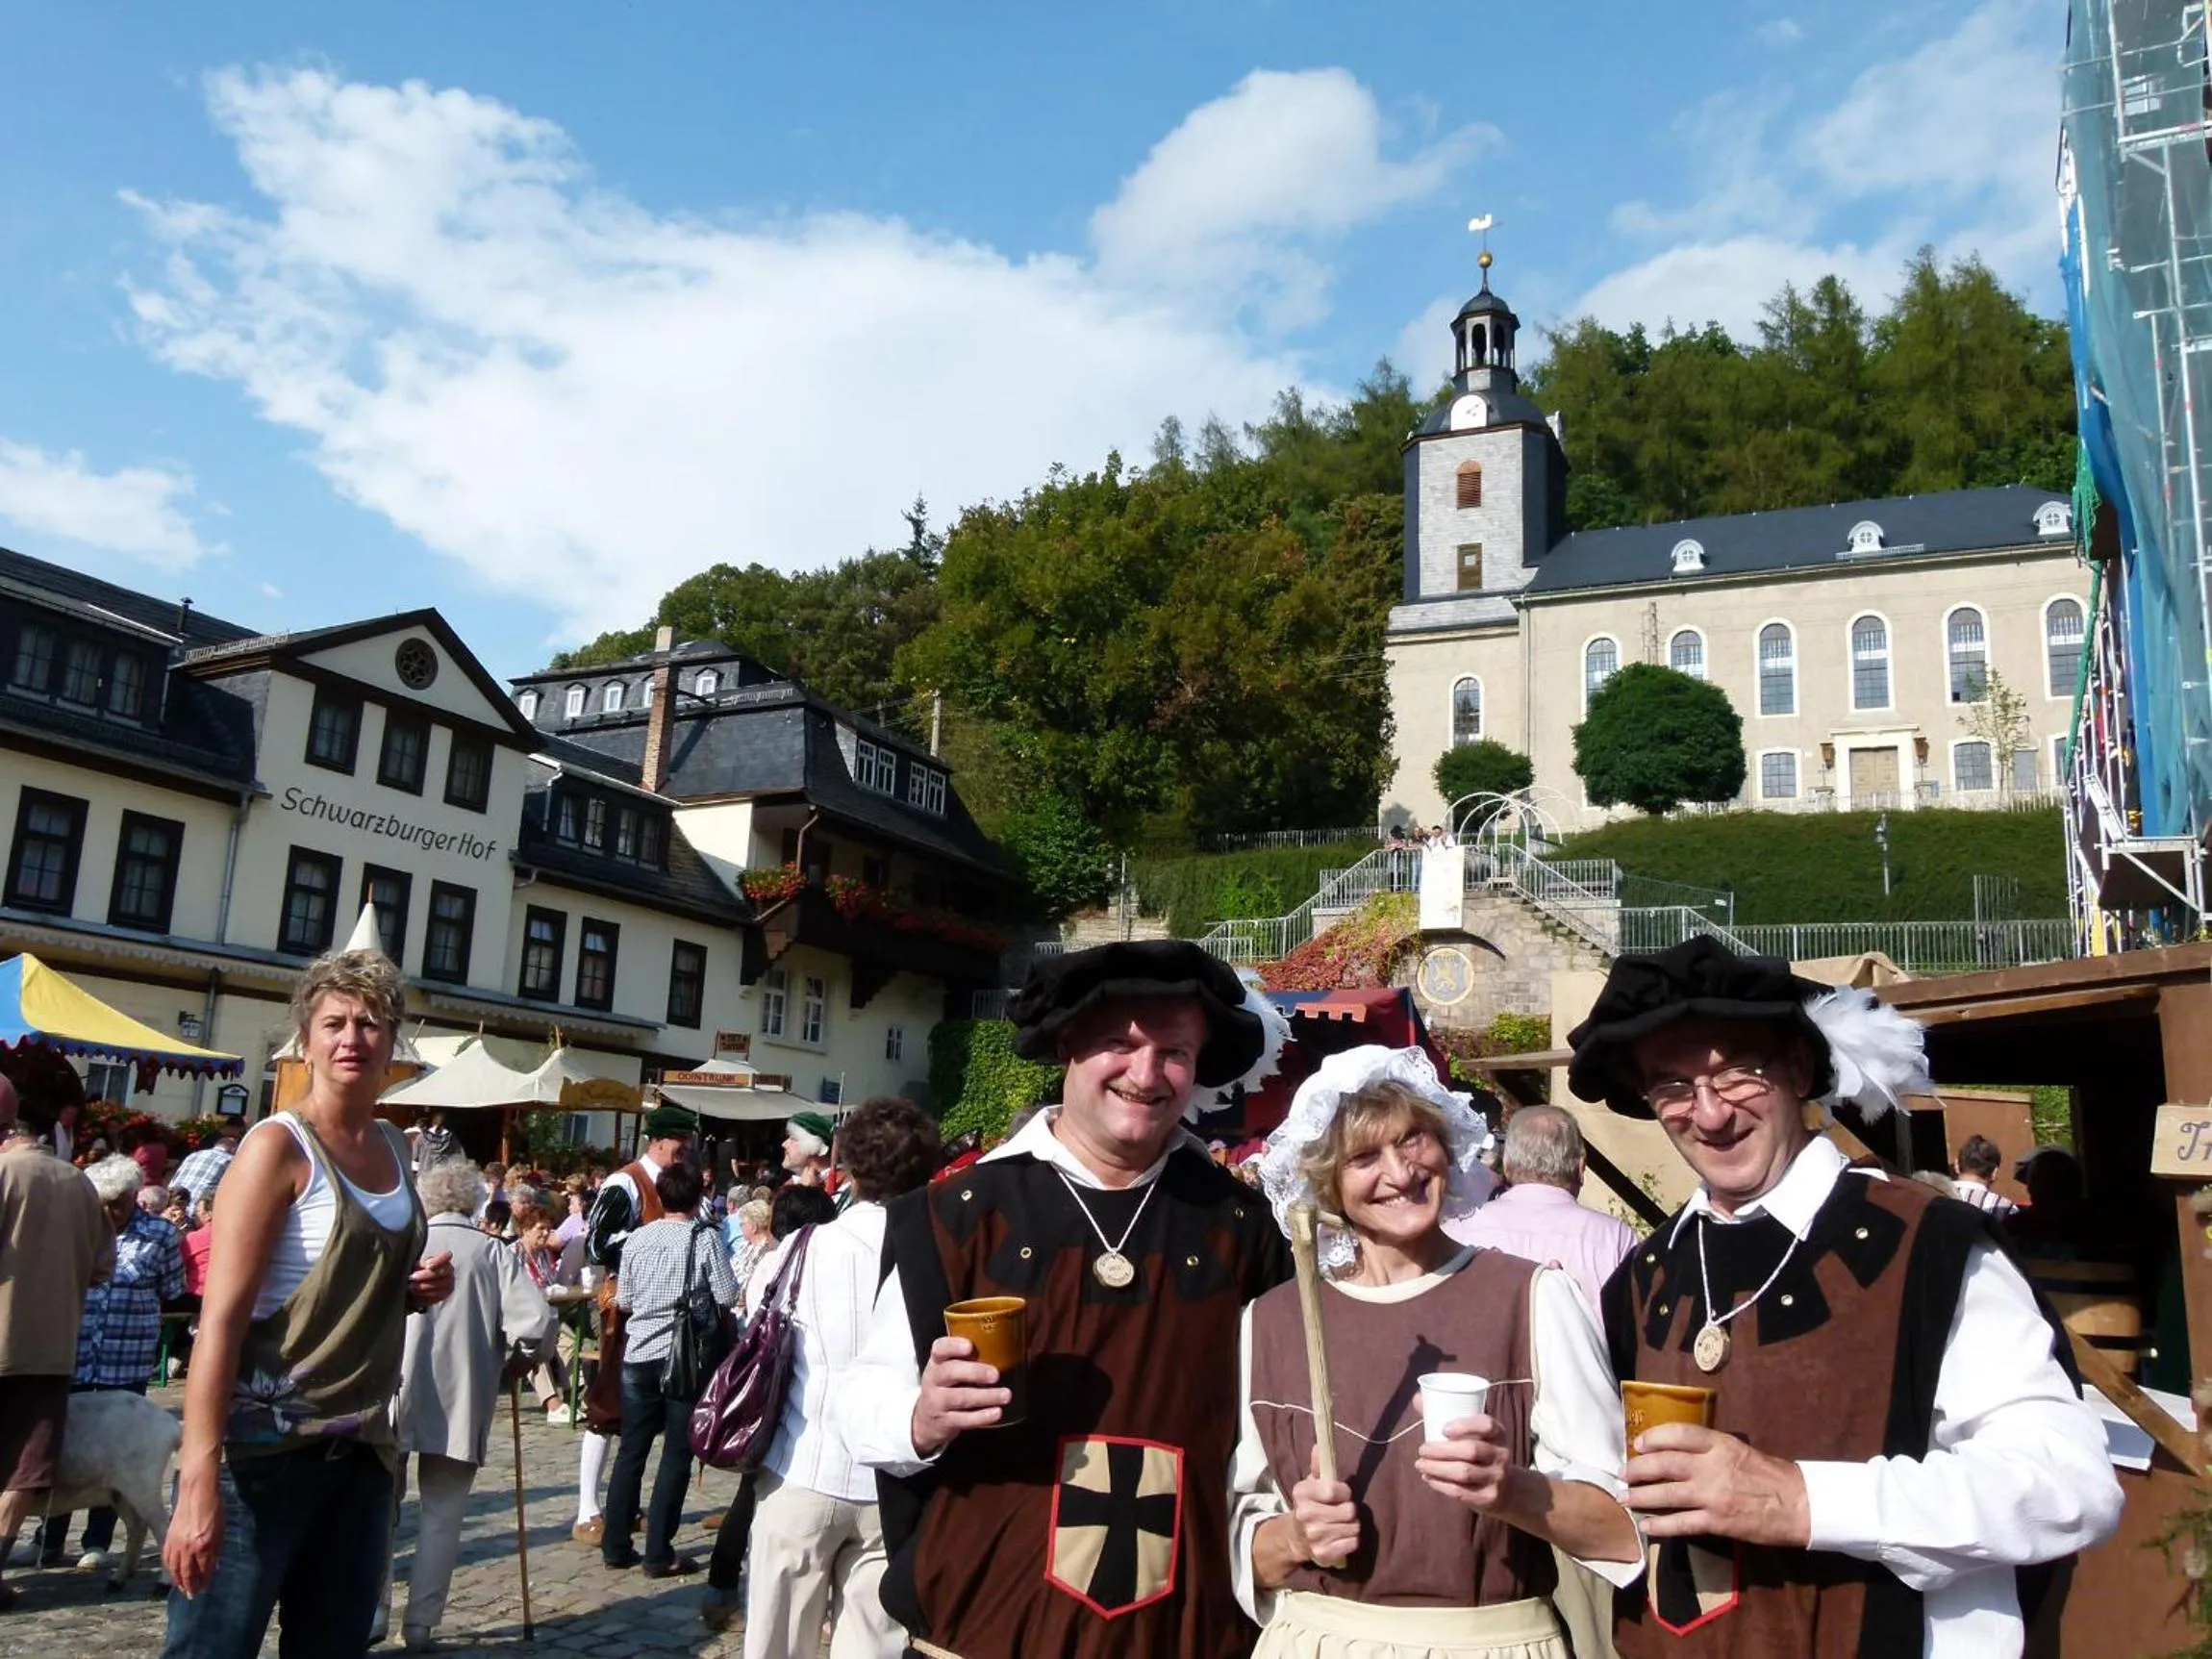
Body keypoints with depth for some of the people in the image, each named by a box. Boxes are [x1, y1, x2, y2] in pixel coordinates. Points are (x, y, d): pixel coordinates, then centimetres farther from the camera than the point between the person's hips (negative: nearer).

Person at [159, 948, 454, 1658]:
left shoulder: (394, 1148, 10)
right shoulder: (278, 1145, -11)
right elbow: (222, 1315, -18)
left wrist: (417, 1289, 3)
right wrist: (199, 1478, -25)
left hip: (361, 1452, 7)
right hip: (264, 1447, -7)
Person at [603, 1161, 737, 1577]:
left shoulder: (639, 1238, 0)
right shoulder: (705, 1238, -10)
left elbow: (623, 1301, 5)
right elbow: (726, 1297, -10)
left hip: (639, 1355, 4)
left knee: (632, 1450, 13)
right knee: (677, 1454, 4)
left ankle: (616, 1546, 19)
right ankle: (659, 1553, 6)